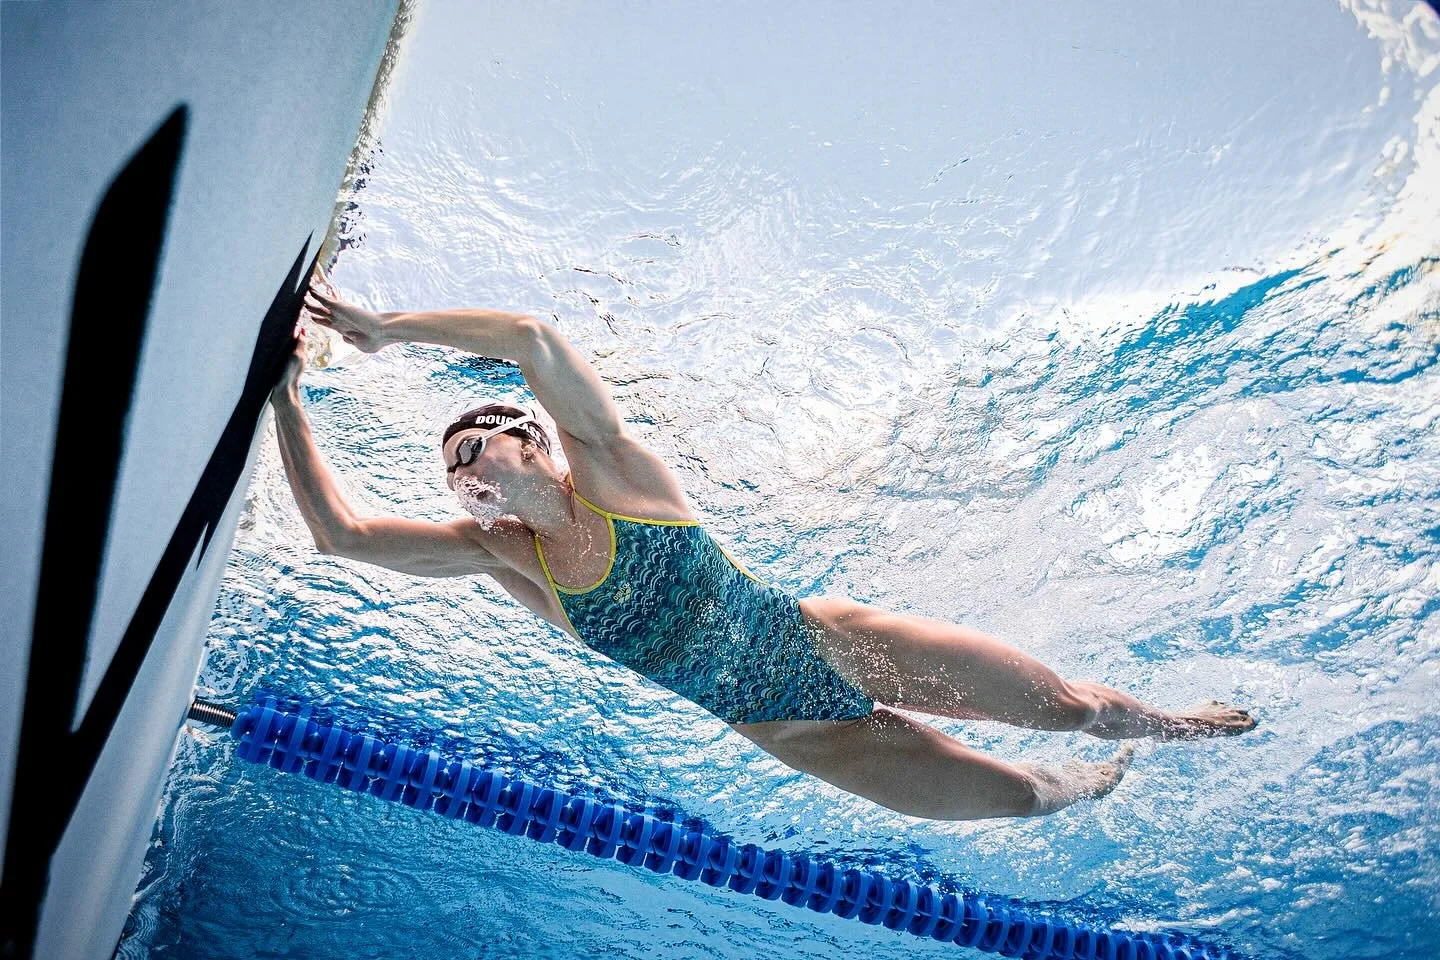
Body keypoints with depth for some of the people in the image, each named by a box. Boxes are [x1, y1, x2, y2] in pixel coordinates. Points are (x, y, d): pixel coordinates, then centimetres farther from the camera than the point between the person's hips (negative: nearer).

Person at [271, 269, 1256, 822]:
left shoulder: (611, 465, -16)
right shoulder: (495, 553, -5)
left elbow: (533, 336, -33)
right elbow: (340, 530, -9)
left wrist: (389, 324, -26)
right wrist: (287, 402, -12)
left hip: (822, 640, -3)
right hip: (780, 728, 3)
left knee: (1067, 706, 6)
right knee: (1011, 797, 8)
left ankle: (1164, 721, 39)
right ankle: (1090, 782, 42)